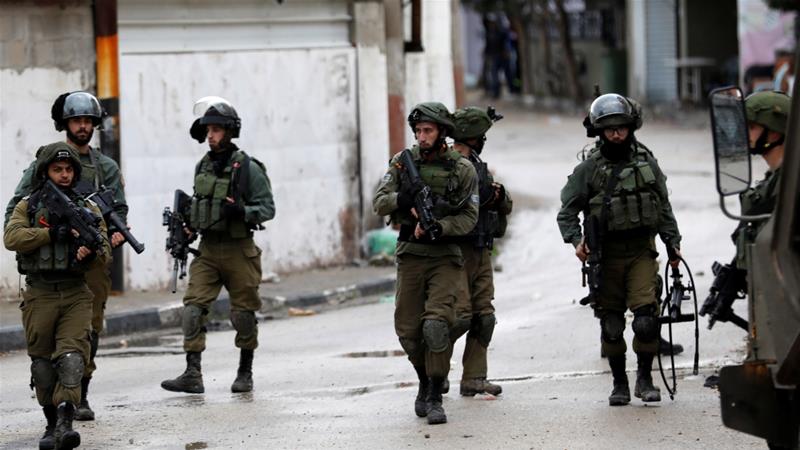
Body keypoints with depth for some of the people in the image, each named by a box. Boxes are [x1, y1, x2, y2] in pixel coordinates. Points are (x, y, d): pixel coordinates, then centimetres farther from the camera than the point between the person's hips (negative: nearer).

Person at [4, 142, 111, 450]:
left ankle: (66, 422, -25)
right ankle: (52, 423, 17)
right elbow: (12, 238, -9)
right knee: (42, 362, 5)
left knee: (72, 355, -16)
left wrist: (91, 253, -18)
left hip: (76, 295, 0)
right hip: (39, 295, 0)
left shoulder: (88, 209, 11)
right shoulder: (27, 207, 8)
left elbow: (104, 252, 6)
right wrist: (52, 233, -18)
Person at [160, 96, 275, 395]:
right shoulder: (203, 167, 10)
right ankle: (192, 375, -11)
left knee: (243, 314, 4)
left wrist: (241, 211, -25)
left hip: (238, 250, -5)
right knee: (194, 307, -8)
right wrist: (190, 224, 7)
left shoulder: (247, 168, -8)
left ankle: (245, 373, 20)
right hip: (207, 249, 5)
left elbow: (267, 208, -8)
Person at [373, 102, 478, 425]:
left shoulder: (463, 170, -1)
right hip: (410, 255, 3)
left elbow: (469, 217, -3)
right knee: (408, 331, 4)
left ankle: (435, 398, -10)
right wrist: (403, 198, -20)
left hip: (445, 256, -3)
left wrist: (439, 227, -20)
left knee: (436, 325, -18)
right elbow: (379, 203, 0)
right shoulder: (403, 162, 4)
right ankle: (425, 382, 30)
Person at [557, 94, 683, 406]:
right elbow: (567, 211, 3)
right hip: (606, 255, -1)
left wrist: (673, 244, 13)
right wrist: (576, 241, -12)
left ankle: (645, 378, 2)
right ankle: (619, 384, 16)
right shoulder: (589, 169, 1)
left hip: (641, 251, 1)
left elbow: (664, 207, 16)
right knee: (611, 324, 4)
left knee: (646, 317, -12)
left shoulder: (646, 162, 8)